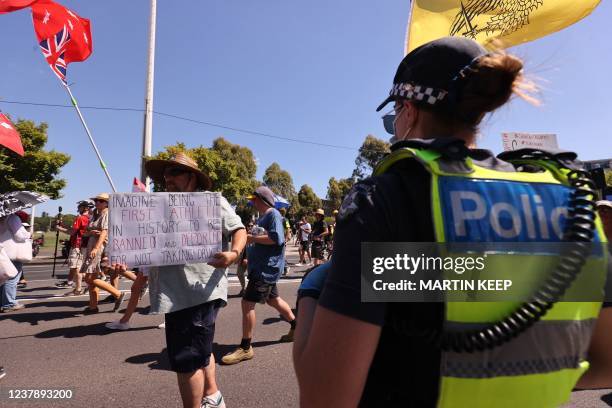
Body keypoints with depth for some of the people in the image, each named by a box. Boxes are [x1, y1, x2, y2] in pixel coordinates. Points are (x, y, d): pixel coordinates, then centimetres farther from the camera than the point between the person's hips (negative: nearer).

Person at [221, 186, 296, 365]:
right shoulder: (262, 216, 16)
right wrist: (249, 238, 8)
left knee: (247, 303, -10)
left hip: (267, 268, -10)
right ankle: (296, 328, 36)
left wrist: (251, 238, -18)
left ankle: (245, 348, 1)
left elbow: (276, 239, -24)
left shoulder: (273, 214, -13)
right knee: (273, 299, 20)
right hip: (262, 267, 10)